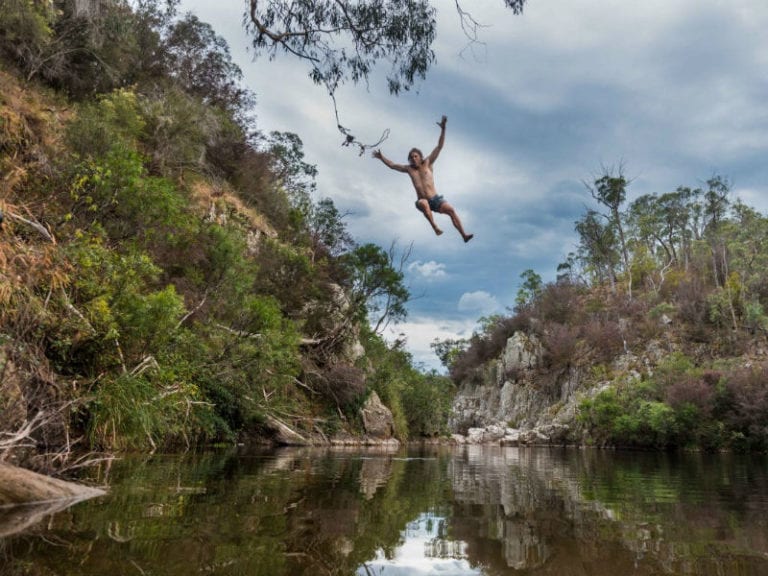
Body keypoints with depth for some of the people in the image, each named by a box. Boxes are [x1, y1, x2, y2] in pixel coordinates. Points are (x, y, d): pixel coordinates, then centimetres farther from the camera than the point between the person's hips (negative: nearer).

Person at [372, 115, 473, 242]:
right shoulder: (409, 168, 12)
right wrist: (382, 157, 17)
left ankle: (464, 235, -21)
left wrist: (443, 129, -6)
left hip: (435, 199, 0)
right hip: (423, 201, 0)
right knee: (423, 203, -37)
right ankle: (435, 227, -33)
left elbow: (439, 147, 2)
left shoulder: (427, 163, 6)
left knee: (451, 210, -21)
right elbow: (392, 165, 23)